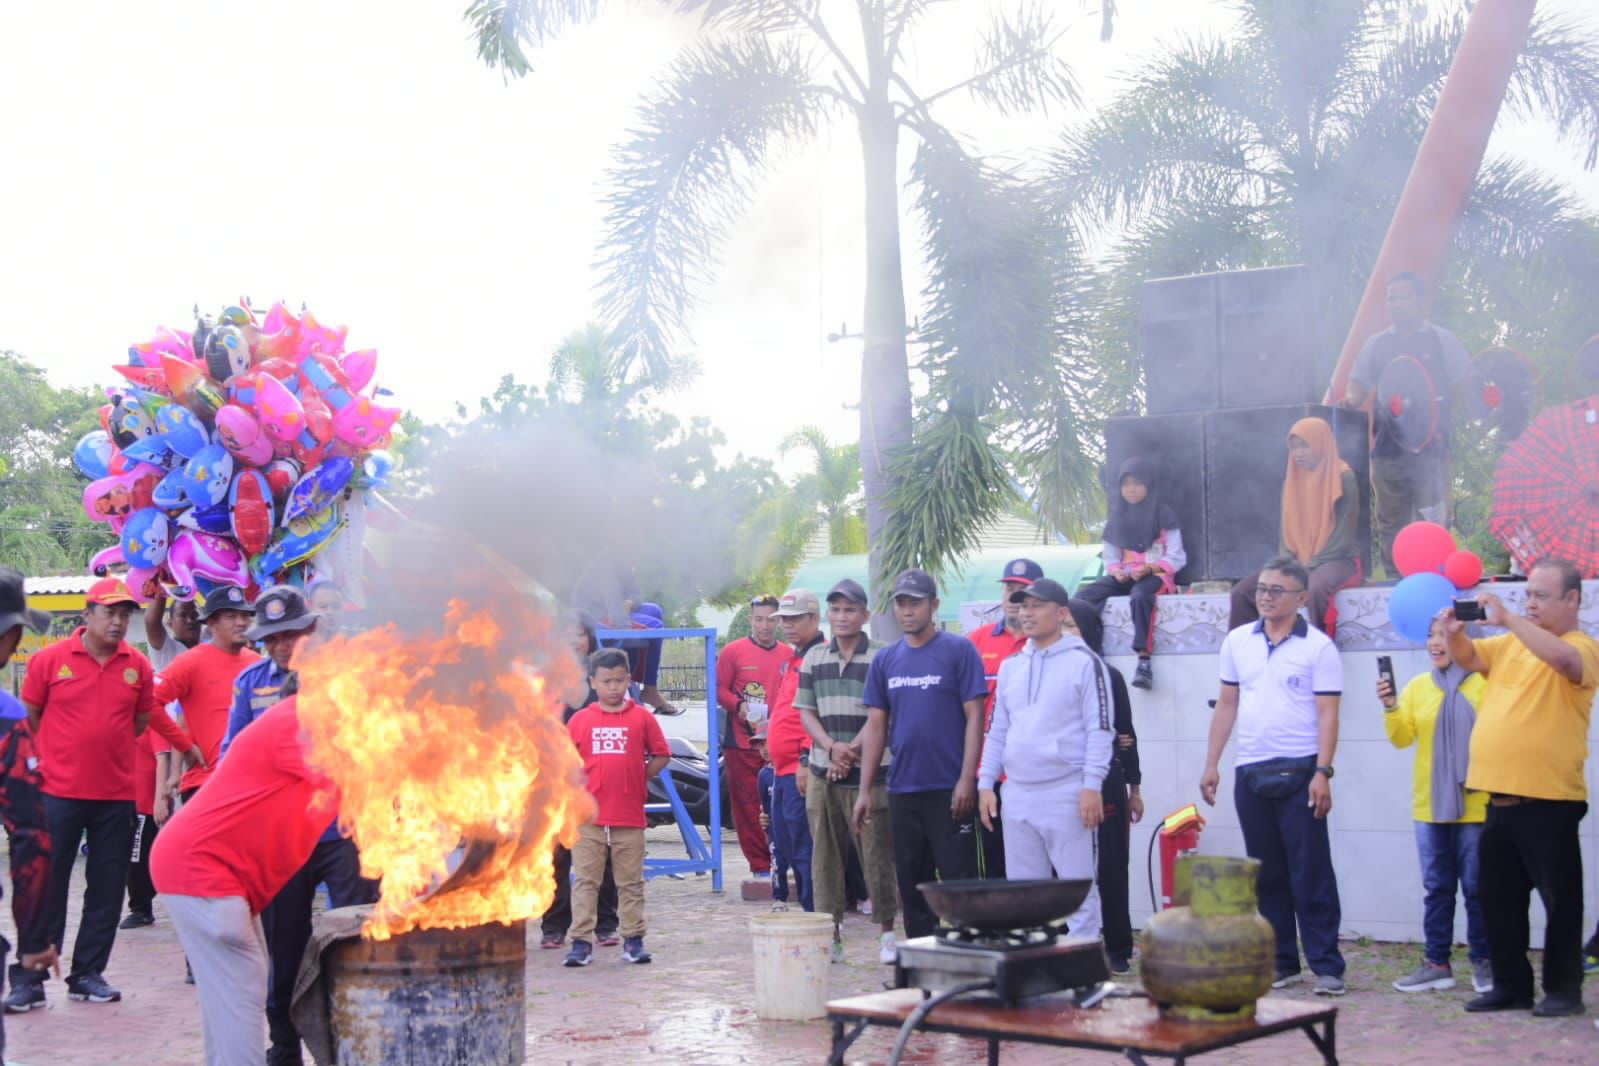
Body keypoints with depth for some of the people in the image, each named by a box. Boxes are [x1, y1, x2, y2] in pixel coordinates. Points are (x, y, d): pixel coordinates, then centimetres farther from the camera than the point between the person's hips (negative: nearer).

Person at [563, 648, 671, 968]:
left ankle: (633, 939, 15)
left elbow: (660, 757, 7)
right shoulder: (580, 719, 3)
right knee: (585, 880, 2)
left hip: (630, 817, 0)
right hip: (588, 816, 0)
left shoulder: (641, 717, 2)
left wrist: (639, 778, -1)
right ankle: (581, 941, 6)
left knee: (631, 881, 8)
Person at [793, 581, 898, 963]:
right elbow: (805, 711, 8)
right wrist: (832, 747, -9)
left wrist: (851, 752, -14)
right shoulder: (814, 658, 11)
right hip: (822, 773, 4)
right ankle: (831, 934, 14)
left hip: (868, 773, -4)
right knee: (825, 856, 7)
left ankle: (886, 934, 8)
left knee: (877, 854, -2)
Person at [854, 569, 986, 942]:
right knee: (912, 883, 11)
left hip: (949, 789, -5)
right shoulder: (885, 659, 10)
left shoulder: (958, 651, -4)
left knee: (958, 881, -3)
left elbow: (974, 716, -7)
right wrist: (864, 790, 6)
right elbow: (876, 725, 11)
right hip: (902, 789, 5)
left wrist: (967, 779, -15)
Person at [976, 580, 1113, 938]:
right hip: (1017, 795, 6)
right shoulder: (1011, 667, 15)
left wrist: (1092, 786, -15)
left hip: (1066, 794, -6)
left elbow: (1101, 729, -8)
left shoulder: (1084, 662, -4)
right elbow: (997, 731, 19)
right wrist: (986, 783, 11)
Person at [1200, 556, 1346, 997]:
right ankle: (1281, 962, 18)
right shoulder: (1237, 642, 9)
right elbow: (1226, 705, 14)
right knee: (1266, 874, 10)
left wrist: (1322, 772, -16)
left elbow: (1327, 714, -8)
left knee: (1311, 873, -4)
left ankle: (1327, 966, 1)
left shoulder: (1318, 647, -4)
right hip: (1249, 773, 5)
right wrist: (1211, 764, 9)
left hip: (1299, 773, -5)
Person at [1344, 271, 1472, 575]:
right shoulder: (1377, 344, 14)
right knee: (1391, 523, 5)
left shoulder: (1441, 340, 7)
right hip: (1387, 446, 3)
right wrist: (1352, 399, -10)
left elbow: (1465, 385, 6)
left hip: (1431, 446, -3)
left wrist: (1445, 423, -9)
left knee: (1433, 521, -9)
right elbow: (1360, 384, 13)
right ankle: (1394, 580, 11)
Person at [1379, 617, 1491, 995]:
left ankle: (1484, 962, 12)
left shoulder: (1483, 683, -5)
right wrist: (1390, 707, -12)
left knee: (1477, 886, 1)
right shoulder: (1417, 687, 9)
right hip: (1430, 805, 4)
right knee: (1437, 886, 9)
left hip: (1475, 805, -4)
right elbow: (1402, 738, 4)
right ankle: (1437, 963, 14)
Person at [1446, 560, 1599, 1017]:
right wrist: (1454, 632, -10)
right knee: (1497, 897, 13)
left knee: (1559, 898, 3)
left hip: (1549, 800, -7)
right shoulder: (1509, 644, 14)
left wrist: (1508, 618, -28)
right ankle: (1511, 985, 24)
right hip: (1500, 797, 7)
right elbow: (1467, 657, 12)